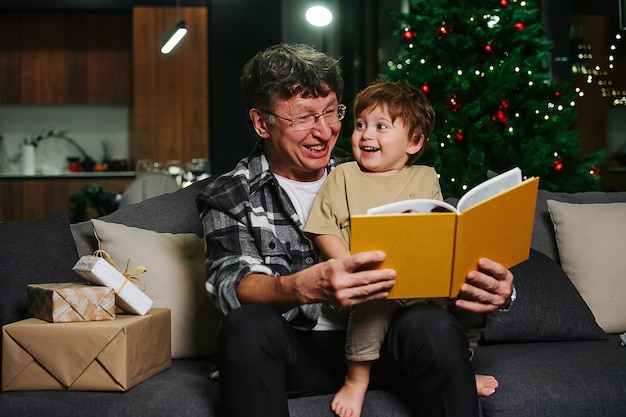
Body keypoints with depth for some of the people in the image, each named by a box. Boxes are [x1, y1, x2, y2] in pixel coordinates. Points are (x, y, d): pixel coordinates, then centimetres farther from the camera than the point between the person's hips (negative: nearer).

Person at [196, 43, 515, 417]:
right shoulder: (229, 197, 2)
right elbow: (231, 285, -14)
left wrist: (487, 285, -21)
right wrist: (307, 287, -37)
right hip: (296, 351, -1)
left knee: (435, 327, -29)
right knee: (248, 326, -33)